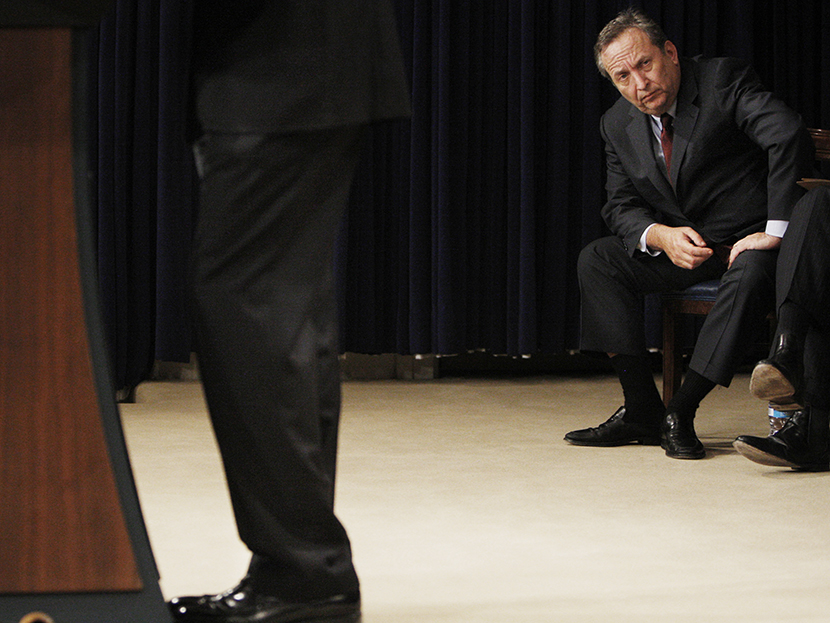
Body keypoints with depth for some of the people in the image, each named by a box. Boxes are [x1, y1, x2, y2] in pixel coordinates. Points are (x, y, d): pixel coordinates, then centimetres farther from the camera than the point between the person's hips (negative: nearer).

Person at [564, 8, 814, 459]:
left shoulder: (723, 80, -14)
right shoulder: (618, 126, 4)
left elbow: (789, 135, -27)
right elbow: (621, 206, 5)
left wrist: (775, 231, -30)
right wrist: (662, 236, -18)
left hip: (750, 240, -6)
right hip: (681, 248, 6)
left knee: (751, 275, -38)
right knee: (596, 260, -12)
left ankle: (681, 413, -30)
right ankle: (641, 409, -13)